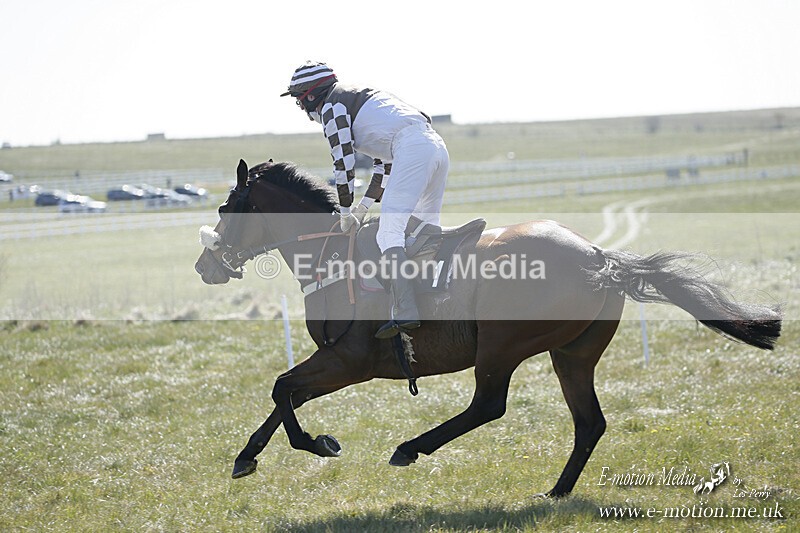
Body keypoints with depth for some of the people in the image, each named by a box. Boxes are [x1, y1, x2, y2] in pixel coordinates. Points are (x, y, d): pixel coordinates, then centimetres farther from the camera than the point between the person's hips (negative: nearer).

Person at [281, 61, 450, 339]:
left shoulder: (332, 106, 6)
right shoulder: (358, 100, 34)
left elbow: (343, 163, 0)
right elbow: (385, 161, 33)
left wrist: (346, 213, 9)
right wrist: (364, 207, 31)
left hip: (412, 148, -10)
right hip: (438, 147, 10)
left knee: (390, 231, -15)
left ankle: (405, 313, -26)